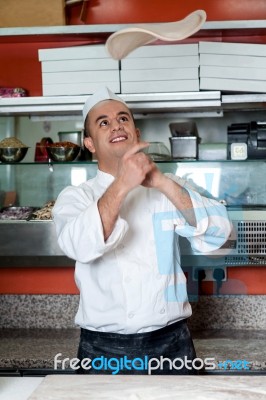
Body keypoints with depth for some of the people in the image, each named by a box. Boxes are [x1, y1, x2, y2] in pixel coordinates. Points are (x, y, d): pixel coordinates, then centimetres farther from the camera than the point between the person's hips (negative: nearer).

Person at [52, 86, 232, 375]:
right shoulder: (75, 197, 0)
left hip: (170, 344, 2)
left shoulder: (168, 189, 5)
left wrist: (162, 182, -20)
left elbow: (217, 232, -11)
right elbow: (80, 247, -21)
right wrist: (121, 185, -29)